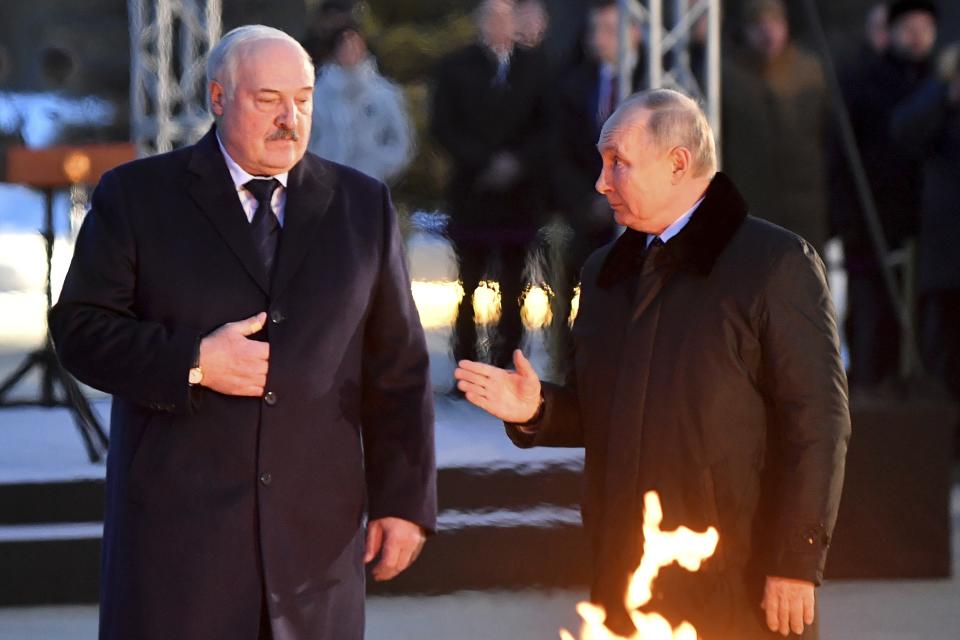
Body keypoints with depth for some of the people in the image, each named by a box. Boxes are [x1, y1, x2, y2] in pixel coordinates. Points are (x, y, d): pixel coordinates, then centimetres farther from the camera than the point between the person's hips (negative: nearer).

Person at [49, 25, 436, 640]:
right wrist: (193, 363, -14)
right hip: (177, 523, -2)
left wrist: (403, 500, 4)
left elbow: (398, 369, 9)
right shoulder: (137, 195, 3)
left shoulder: (362, 205, 10)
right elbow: (81, 329, -1)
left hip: (316, 531, 2)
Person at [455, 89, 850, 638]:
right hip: (627, 583, 6)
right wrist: (537, 410, 0)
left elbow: (817, 425, -11)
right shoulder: (606, 272, 16)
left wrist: (794, 565, -14)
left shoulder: (777, 262, -6)